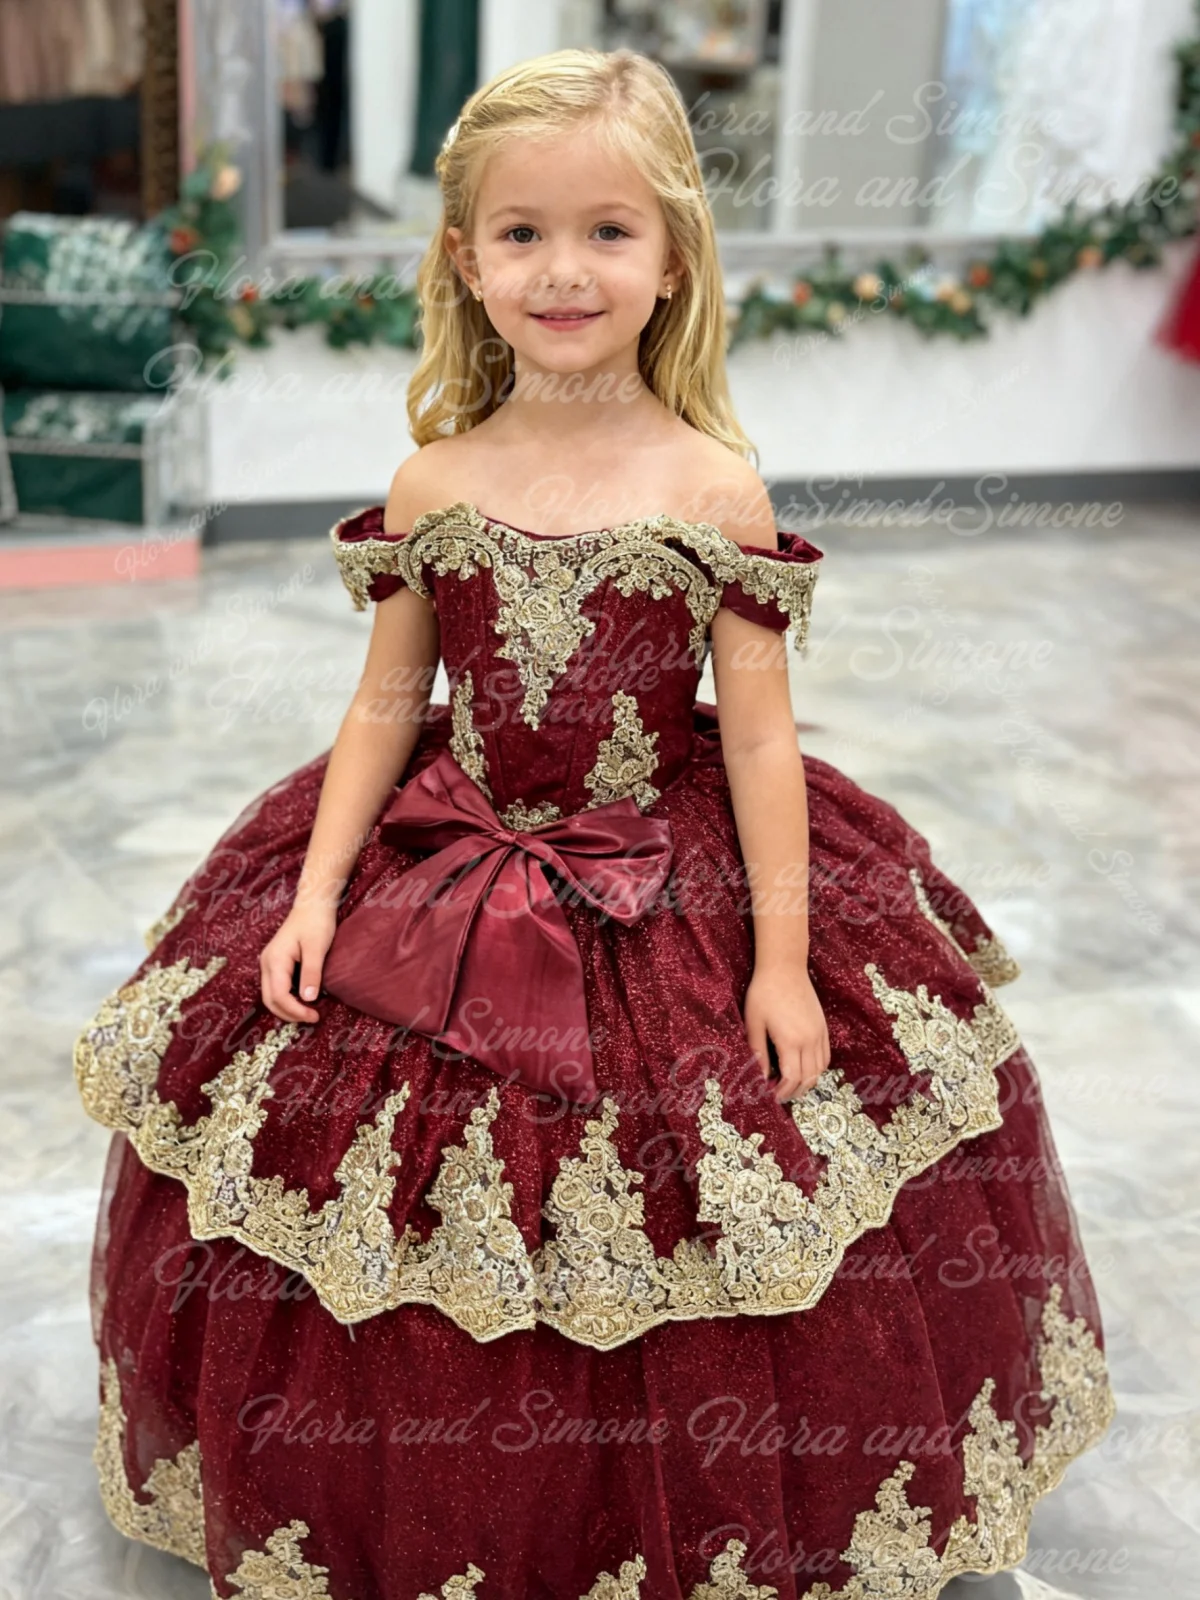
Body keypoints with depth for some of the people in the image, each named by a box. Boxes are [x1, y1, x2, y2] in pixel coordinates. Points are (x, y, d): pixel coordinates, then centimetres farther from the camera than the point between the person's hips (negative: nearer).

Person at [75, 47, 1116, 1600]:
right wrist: (316, 893, -3)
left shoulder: (715, 489, -9)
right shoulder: (432, 483, -3)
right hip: (442, 902, 2)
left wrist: (784, 955, -9)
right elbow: (386, 703, 4)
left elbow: (757, 732, -8)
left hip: (676, 904, -2)